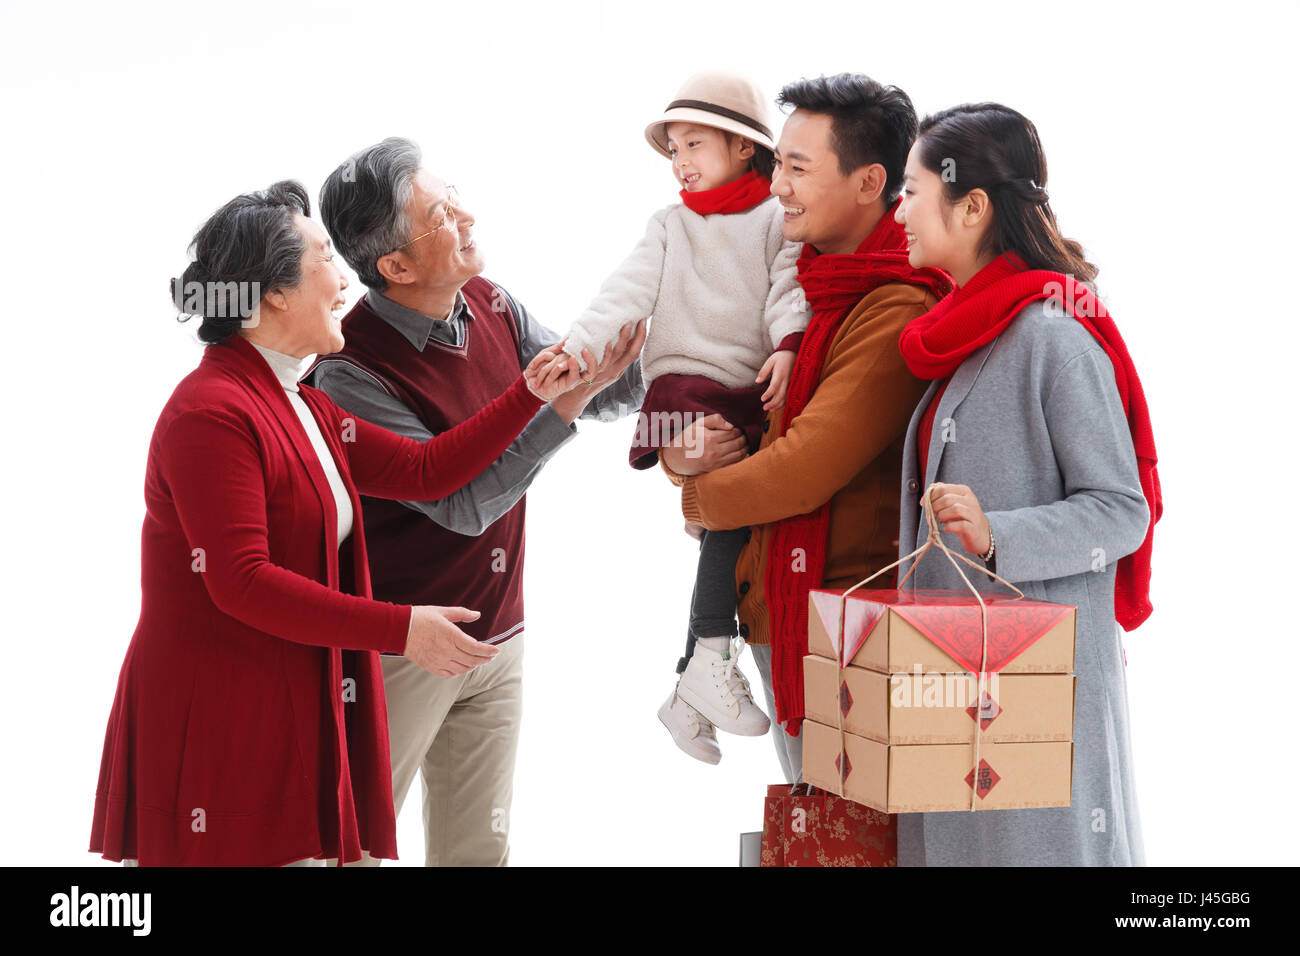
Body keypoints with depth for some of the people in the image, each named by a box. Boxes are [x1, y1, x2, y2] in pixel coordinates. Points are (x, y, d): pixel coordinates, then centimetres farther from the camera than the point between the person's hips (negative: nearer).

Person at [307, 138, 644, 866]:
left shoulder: (492, 307, -1)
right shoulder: (351, 370, -22)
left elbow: (611, 399, 3)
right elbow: (461, 504, -24)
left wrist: (617, 363, -19)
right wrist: (567, 402, -29)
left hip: (498, 635, 7)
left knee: (480, 847, 14)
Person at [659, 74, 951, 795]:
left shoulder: (897, 314, -19)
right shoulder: (802, 287, 10)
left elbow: (806, 468, -23)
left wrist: (699, 495, -5)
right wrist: (680, 450, -8)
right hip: (778, 611, 9)